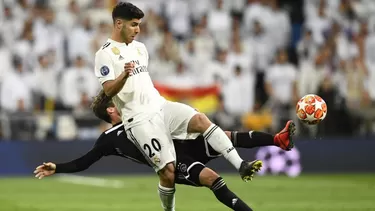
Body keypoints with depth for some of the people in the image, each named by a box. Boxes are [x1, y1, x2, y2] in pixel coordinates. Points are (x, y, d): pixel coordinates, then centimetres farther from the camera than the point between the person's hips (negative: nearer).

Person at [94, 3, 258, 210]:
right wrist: (125, 74, -34)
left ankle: (241, 166, -29)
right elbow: (108, 90, -17)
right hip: (141, 120, -6)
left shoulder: (139, 47, 18)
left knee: (200, 120, -22)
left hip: (161, 106, 6)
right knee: (168, 171, -16)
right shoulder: (105, 53, -5)